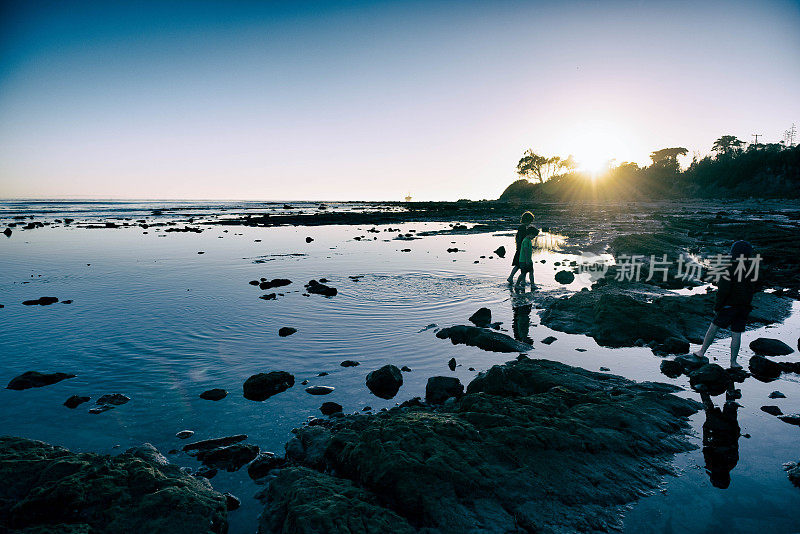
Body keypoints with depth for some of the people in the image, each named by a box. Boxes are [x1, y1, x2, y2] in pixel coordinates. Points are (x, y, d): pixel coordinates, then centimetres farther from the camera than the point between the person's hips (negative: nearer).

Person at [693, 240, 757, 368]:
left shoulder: (729, 268, -16)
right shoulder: (752, 269, 2)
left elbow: (724, 290, -18)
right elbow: (752, 290, 11)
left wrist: (717, 306, -9)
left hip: (729, 305, -5)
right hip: (744, 307, 5)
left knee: (714, 327, 9)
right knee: (736, 334, 9)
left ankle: (702, 352, 16)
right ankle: (733, 361, 15)